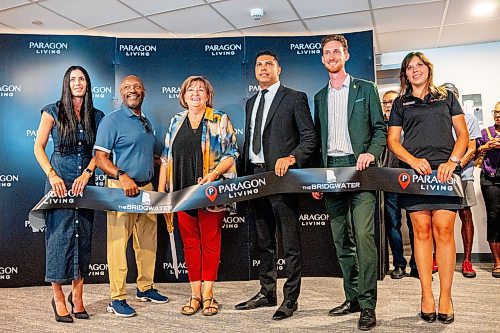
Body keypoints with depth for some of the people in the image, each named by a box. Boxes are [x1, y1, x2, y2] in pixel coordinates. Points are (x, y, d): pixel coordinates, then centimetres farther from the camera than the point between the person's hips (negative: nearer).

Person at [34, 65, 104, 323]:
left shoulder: (96, 116, 9)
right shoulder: (53, 112, 2)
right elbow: (38, 147, 0)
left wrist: (87, 174, -10)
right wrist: (52, 175, -12)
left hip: (85, 182, 3)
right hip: (59, 180, -3)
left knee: (83, 236, 5)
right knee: (59, 234, -3)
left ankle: (77, 294, 18)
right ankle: (58, 297, 8)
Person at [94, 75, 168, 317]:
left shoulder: (146, 122, 18)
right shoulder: (112, 120, -5)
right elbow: (100, 158, -12)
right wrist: (122, 176, -25)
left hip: (146, 187, 8)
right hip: (121, 188, -7)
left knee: (148, 240, 13)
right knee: (118, 242, -4)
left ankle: (146, 288, 27)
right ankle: (117, 299, 4)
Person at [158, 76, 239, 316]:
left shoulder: (220, 120, 2)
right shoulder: (176, 122, 12)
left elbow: (231, 154, -3)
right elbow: (166, 158, 13)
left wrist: (214, 174, -19)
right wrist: (160, 191, 8)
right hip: (182, 192, 3)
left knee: (210, 242, 3)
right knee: (189, 242, 7)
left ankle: (207, 294, 14)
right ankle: (195, 294, 17)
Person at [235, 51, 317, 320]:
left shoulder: (294, 98, 0)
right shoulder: (251, 102, 19)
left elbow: (310, 138, -5)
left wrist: (291, 158, -21)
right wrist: (244, 174, 11)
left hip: (281, 175, -7)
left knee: (290, 242, 0)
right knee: (264, 241, 15)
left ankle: (290, 298, 12)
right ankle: (267, 293, 28)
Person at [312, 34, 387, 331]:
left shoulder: (366, 89, 8)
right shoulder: (320, 97, 19)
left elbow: (380, 128, 4)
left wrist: (372, 153, -16)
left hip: (359, 168, -4)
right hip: (331, 171, 5)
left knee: (363, 235, -13)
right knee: (341, 239, 7)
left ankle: (368, 305, -5)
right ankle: (353, 297, 18)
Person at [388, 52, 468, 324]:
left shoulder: (446, 97, 18)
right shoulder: (401, 103, 17)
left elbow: (462, 133, 11)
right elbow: (392, 140, 10)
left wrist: (452, 161, -6)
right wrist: (413, 160, -8)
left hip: (444, 170, 0)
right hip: (414, 170, 0)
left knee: (443, 230, -8)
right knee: (422, 231, -4)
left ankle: (445, 296, 0)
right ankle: (426, 295, 3)